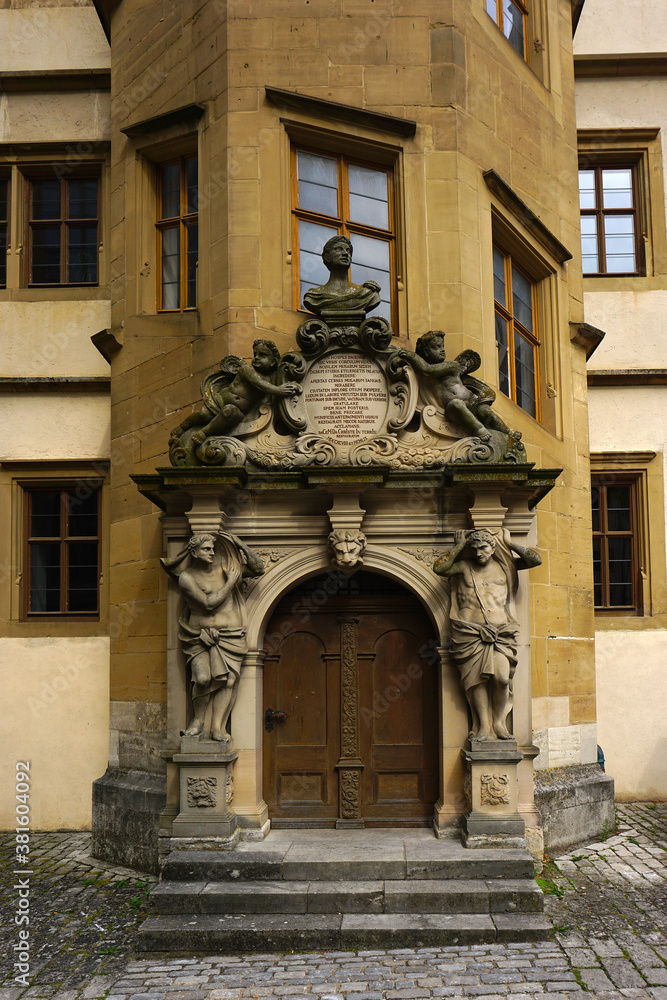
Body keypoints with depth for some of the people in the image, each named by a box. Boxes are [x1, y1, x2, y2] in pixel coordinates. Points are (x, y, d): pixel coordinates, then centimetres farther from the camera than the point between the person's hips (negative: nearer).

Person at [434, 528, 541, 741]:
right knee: (476, 677, -7)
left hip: (500, 630, 1)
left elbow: (535, 559, 10)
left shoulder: (504, 566, 15)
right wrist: (459, 546, 2)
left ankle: (499, 721, 5)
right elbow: (439, 568, -5)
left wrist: (509, 543, 12)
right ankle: (483, 726, 4)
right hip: (470, 632, 0)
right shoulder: (464, 567, 10)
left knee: (501, 676, -16)